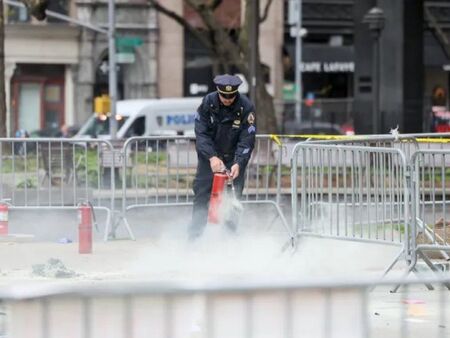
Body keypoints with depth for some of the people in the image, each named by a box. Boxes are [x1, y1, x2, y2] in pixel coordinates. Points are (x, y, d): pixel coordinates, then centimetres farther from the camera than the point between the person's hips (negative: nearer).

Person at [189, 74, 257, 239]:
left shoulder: (246, 107, -17)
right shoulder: (208, 102, -14)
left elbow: (246, 140, -18)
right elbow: (201, 133, -16)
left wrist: (238, 164, -30)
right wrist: (212, 157, -28)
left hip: (234, 157, -1)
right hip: (209, 154, 1)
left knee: (234, 195, -6)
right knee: (202, 192, -5)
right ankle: (194, 234, 0)